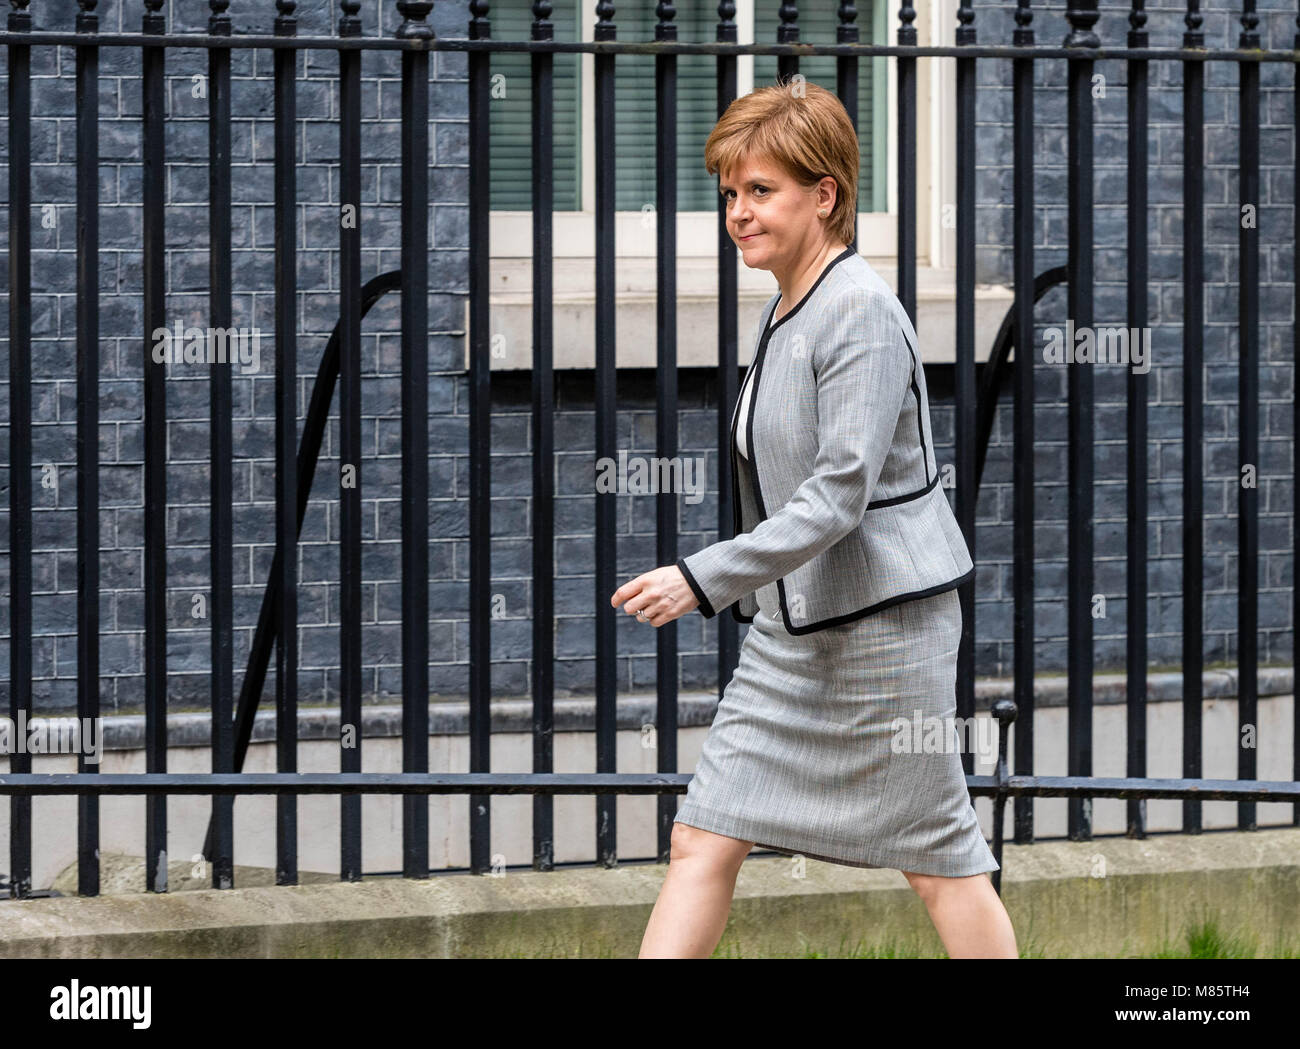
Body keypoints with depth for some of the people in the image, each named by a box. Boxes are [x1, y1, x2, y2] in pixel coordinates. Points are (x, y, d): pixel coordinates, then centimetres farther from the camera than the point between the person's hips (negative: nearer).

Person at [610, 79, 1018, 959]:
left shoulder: (861, 314, -17)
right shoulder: (785, 313, 12)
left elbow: (840, 491, -24)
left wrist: (706, 580, -27)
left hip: (885, 621, -9)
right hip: (792, 624, 9)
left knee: (938, 855, 1)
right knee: (704, 842, 1)